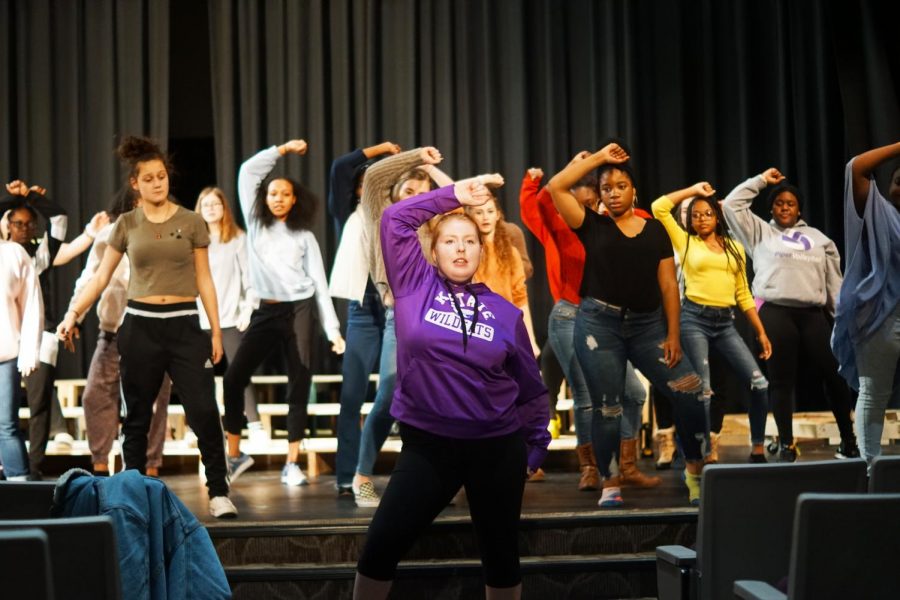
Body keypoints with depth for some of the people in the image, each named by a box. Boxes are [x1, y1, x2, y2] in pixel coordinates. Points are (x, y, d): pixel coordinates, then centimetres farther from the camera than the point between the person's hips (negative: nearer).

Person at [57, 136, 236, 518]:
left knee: (204, 412, -8)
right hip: (140, 325, 1)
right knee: (137, 416, 8)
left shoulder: (191, 222, 3)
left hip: (184, 324, -1)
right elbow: (101, 277, 8)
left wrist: (216, 331, 1)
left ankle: (219, 494, -1)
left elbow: (204, 280, 5)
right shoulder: (126, 225, 5)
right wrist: (73, 314, -3)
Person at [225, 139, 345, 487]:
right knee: (234, 378, -4)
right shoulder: (255, 224, 12)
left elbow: (319, 282, 5)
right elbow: (248, 171, 8)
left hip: (298, 310, -2)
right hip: (266, 311, 2)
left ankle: (292, 464, 4)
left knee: (299, 385, -2)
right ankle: (234, 454, 11)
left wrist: (333, 330, -2)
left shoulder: (304, 236, 9)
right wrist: (283, 149, 8)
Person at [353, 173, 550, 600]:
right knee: (380, 547, -4)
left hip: (497, 448, 1)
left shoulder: (504, 311, 2)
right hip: (427, 444, -1)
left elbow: (531, 386, 10)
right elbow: (394, 218, -3)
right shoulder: (415, 285, 1)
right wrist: (454, 194, 0)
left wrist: (536, 447, 12)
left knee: (501, 554, 13)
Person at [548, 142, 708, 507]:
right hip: (599, 322, -2)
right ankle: (610, 484, 12)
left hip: (647, 324, 2)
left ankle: (695, 468, 9)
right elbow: (556, 186, -6)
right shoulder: (592, 226, 6)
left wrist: (673, 333, -1)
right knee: (607, 408, -1)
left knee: (691, 390, -9)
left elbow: (668, 284, 7)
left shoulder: (655, 230, 11)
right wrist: (598, 157, 0)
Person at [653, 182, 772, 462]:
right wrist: (693, 190, 5)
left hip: (725, 322, 4)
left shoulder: (735, 247, 15)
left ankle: (758, 450, 7)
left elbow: (743, 294, 16)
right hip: (694, 319, -3)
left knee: (759, 383, -5)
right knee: (703, 391, -7)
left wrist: (761, 332, 12)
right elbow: (659, 208, -3)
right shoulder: (685, 242, 7)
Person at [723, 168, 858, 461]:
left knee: (833, 374, 0)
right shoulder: (761, 232, 15)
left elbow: (834, 281, 18)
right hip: (775, 312, -2)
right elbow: (732, 204, 7)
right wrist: (761, 180, 12)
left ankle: (848, 440, 11)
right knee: (782, 379, -1)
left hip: (813, 313, 2)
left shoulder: (817, 238, 21)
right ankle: (787, 445, 5)